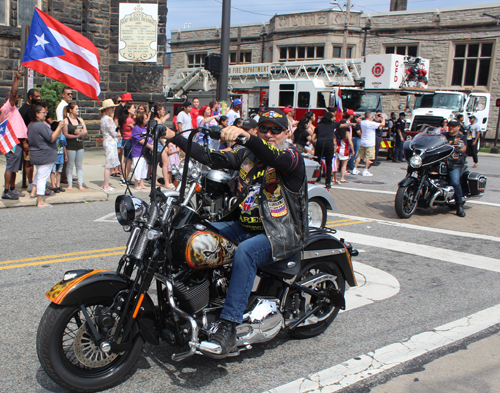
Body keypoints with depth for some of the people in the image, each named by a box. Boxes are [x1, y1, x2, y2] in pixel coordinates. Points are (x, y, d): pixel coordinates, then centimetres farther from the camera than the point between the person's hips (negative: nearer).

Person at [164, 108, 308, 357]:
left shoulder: (292, 155, -8)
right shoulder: (247, 155, 12)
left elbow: (272, 156, -32)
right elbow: (210, 157, 4)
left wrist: (244, 135, -49)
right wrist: (174, 137, -3)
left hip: (281, 234, -7)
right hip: (245, 226, 7)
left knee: (245, 252, -36)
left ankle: (227, 328, -35)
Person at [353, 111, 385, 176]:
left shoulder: (362, 122, 6)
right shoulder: (371, 123, -18)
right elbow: (382, 124, -16)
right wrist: (383, 118, 1)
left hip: (362, 143, 7)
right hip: (369, 144, -7)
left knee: (359, 156, 12)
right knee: (368, 157, 0)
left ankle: (355, 169, 13)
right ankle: (365, 171, 3)